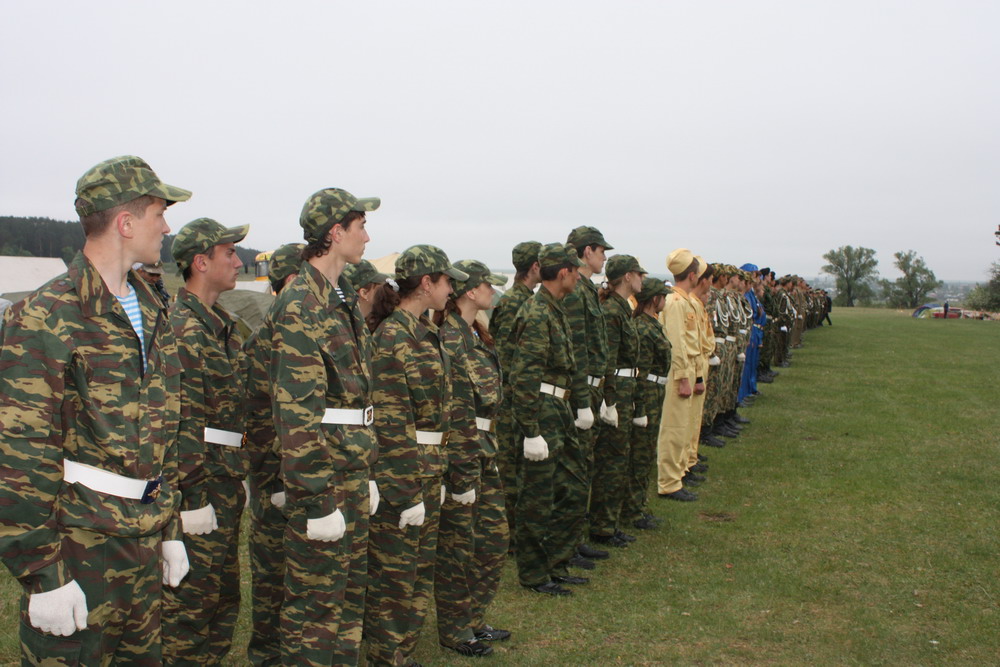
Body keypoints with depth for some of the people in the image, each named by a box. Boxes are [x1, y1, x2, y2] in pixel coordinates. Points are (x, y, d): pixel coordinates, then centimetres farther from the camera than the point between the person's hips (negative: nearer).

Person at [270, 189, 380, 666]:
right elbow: (297, 411, -21)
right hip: (322, 473, -9)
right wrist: (317, 498, -22)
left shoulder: (343, 298, 13)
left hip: (353, 471, 9)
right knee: (314, 597, 3)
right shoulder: (300, 306, -16)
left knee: (351, 589, 19)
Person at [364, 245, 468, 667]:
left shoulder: (425, 333, 12)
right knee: (393, 573, 4)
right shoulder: (393, 336, -17)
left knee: (421, 568, 18)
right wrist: (408, 491, -19)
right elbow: (391, 421, -20)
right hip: (399, 471, -9)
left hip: (429, 469, 9)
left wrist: (437, 475, 18)